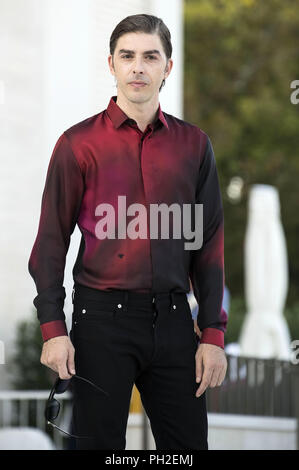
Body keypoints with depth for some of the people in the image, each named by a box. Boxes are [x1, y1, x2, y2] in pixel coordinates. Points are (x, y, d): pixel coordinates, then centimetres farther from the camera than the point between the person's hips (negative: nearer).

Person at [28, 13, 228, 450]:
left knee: (188, 441, 6)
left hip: (172, 317, 3)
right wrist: (53, 329, -8)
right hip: (102, 317, -2)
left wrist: (213, 333, 3)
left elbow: (209, 243, 9)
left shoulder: (193, 143, 7)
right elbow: (52, 241, 0)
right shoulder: (79, 143, 0)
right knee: (100, 441, 4)